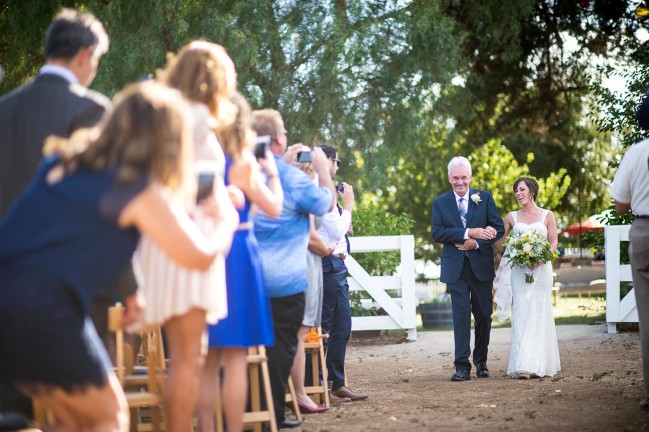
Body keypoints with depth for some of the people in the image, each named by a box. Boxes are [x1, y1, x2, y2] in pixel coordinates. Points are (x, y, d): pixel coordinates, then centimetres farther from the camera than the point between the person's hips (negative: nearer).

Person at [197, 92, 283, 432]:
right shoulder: (243, 165, -9)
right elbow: (273, 208, -2)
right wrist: (272, 173, 15)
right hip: (237, 254, -5)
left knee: (208, 357, 10)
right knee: (236, 356, -2)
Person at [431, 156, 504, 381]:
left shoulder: (484, 198, 6)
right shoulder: (440, 203, 5)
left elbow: (499, 228, 1)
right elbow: (437, 233, -8)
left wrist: (477, 243, -13)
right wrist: (468, 232, -17)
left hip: (481, 266, 1)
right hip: (456, 268, -1)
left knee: (484, 315, 8)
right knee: (461, 315, -8)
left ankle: (481, 361, 23)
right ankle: (462, 366, -8)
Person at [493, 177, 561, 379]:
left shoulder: (547, 215, 6)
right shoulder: (511, 217, 10)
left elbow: (554, 243, 3)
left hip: (541, 270, -1)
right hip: (518, 271, 1)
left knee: (539, 314, -2)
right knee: (521, 315, -7)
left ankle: (540, 364, 3)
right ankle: (522, 365, -11)